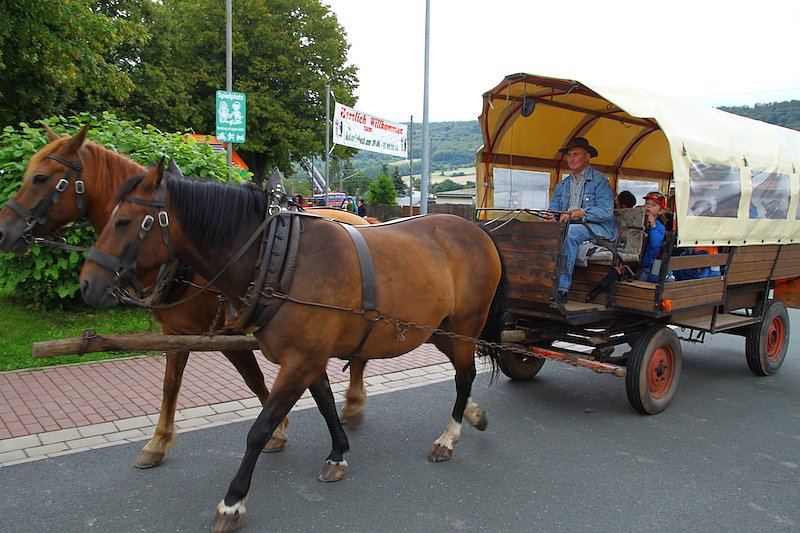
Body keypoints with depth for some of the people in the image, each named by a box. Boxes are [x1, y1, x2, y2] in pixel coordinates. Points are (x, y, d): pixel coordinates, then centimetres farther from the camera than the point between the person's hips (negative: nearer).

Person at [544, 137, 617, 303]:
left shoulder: (599, 181, -2)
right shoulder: (562, 185, 21)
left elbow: (606, 211, -15)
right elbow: (553, 209, 15)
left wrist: (577, 213, -24)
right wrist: (551, 217, -11)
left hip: (598, 228, -6)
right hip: (569, 227, 6)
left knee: (569, 232, -36)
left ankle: (562, 288, -37)